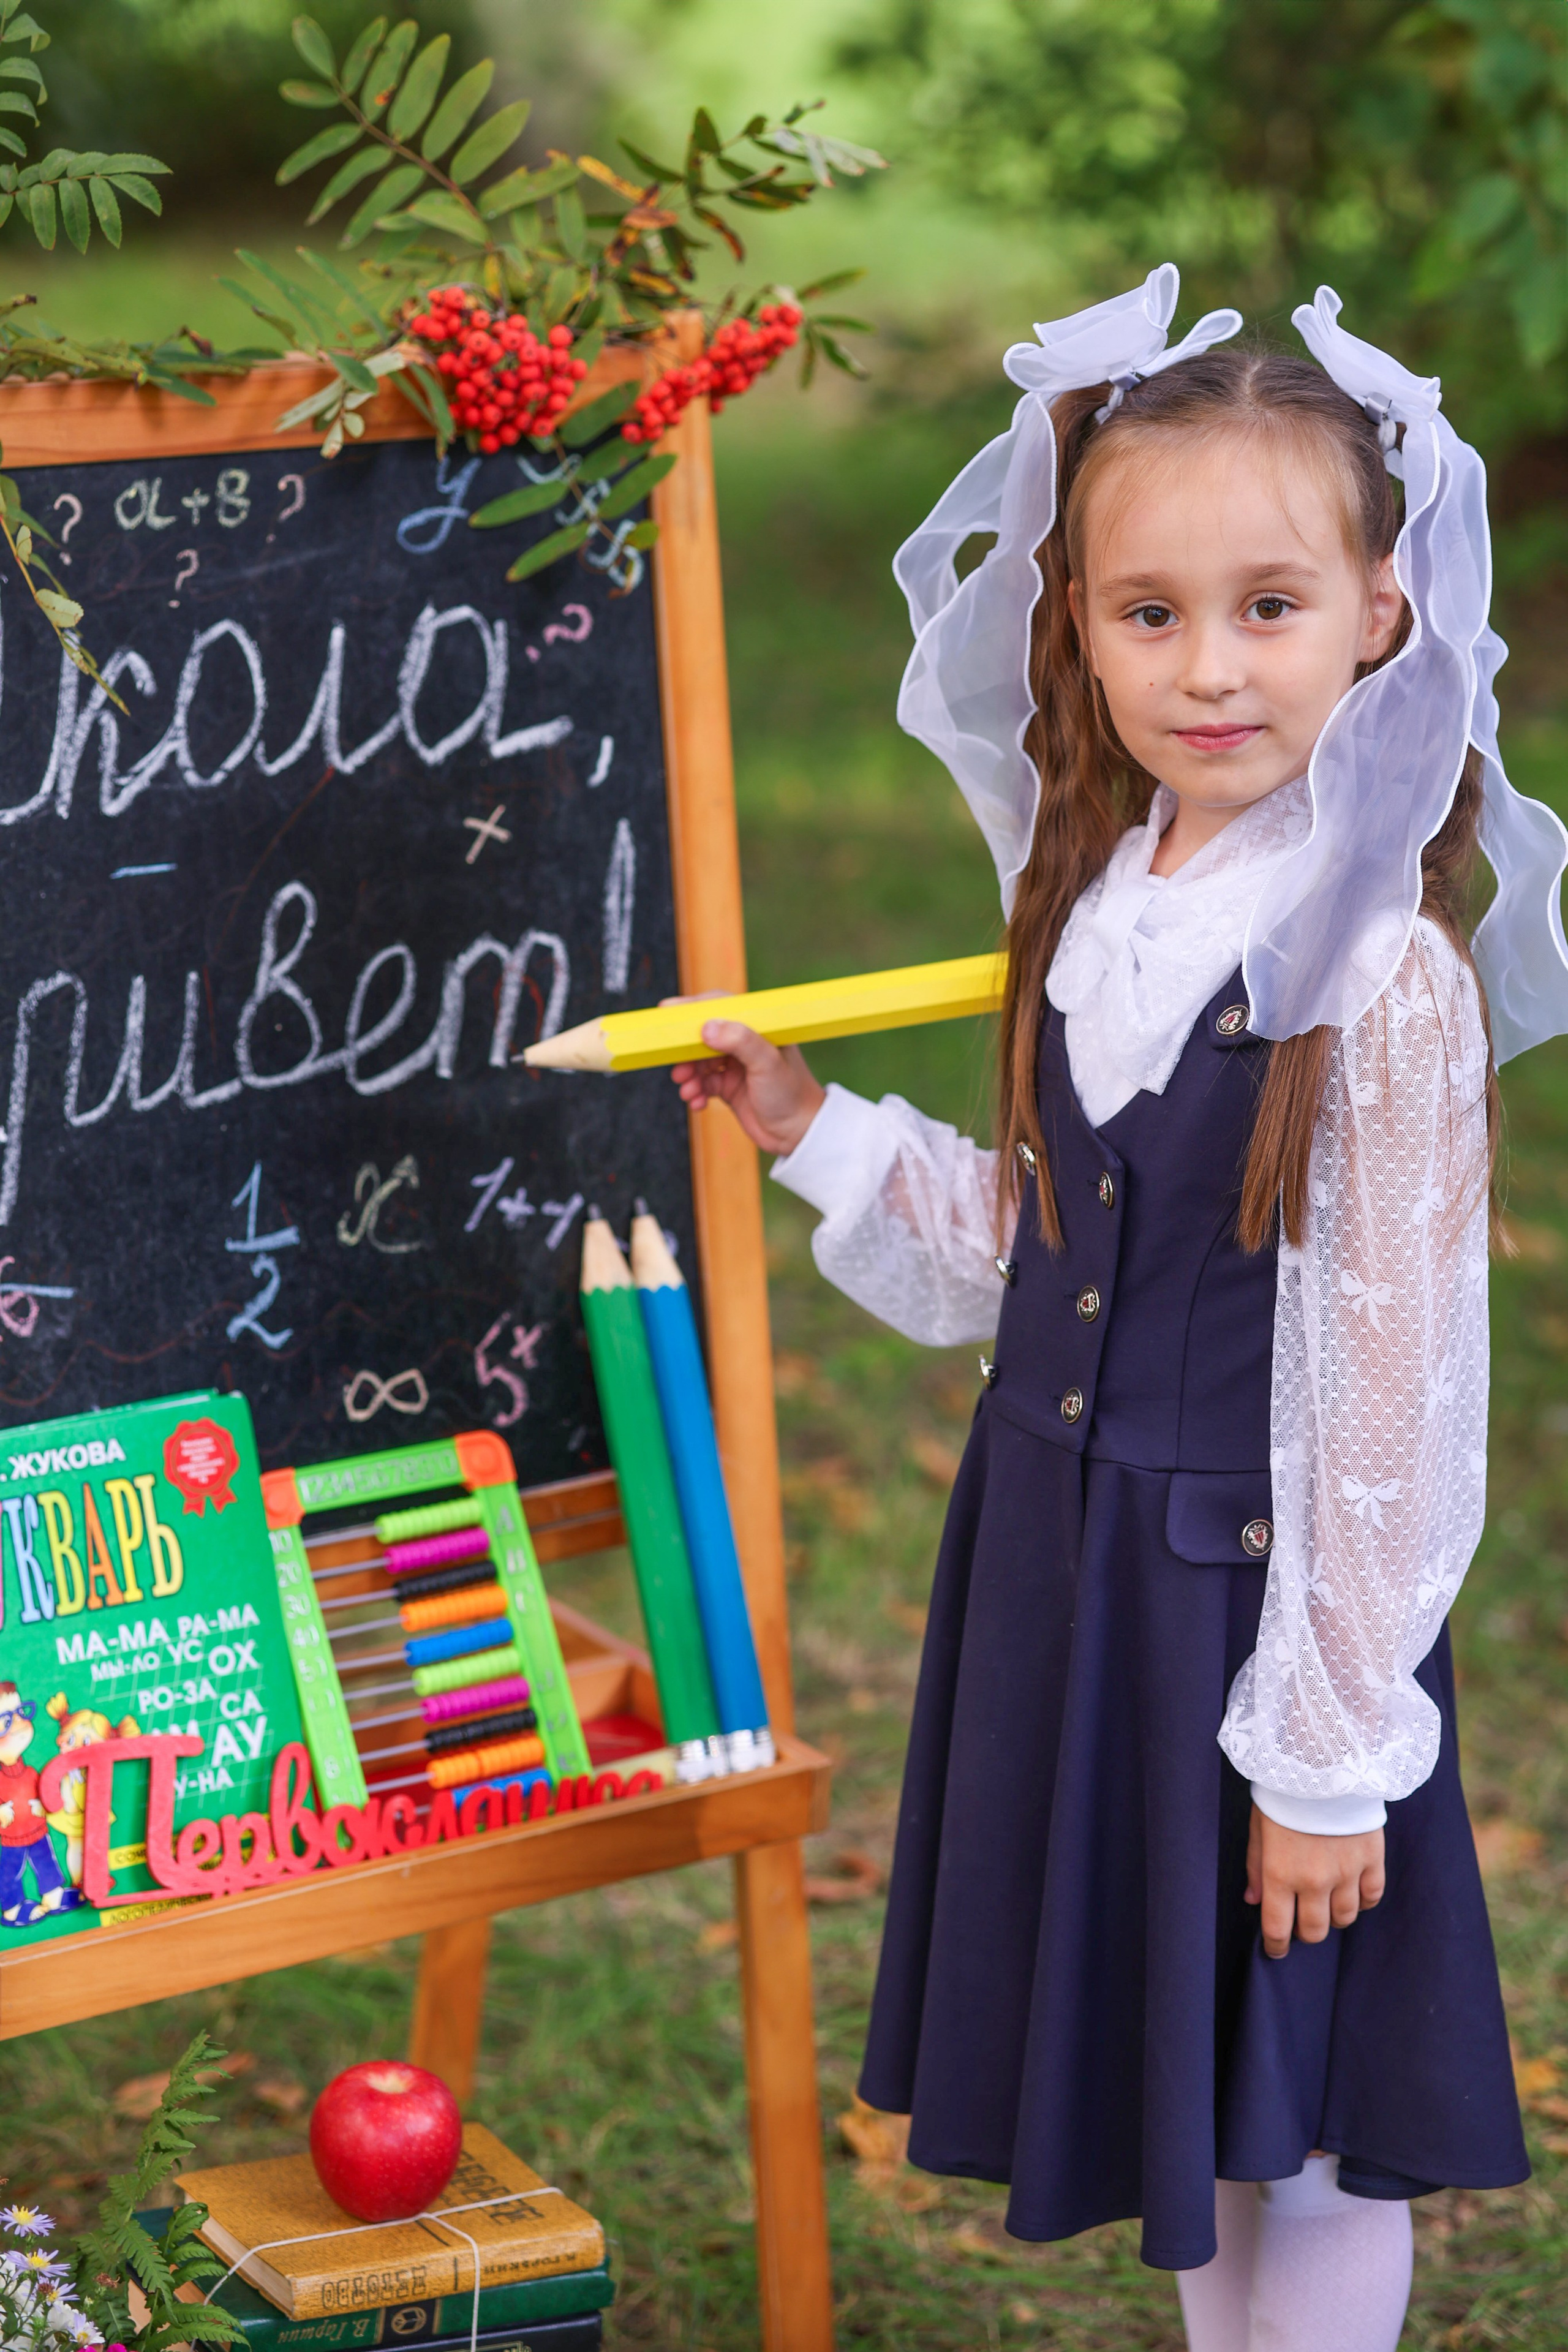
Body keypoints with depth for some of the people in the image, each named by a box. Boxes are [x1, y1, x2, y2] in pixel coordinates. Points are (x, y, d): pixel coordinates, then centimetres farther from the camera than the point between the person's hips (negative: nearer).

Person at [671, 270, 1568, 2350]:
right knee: (1171, 2084, 22)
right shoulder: (1099, 896, 1)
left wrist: (1332, 1758, -16)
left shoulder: (1387, 975, -21)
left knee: (1295, 2118, 9)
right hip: (1063, 1553, 7)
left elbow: (1397, 1398, -19)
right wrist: (818, 1134, 5)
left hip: (1262, 1599, -7)